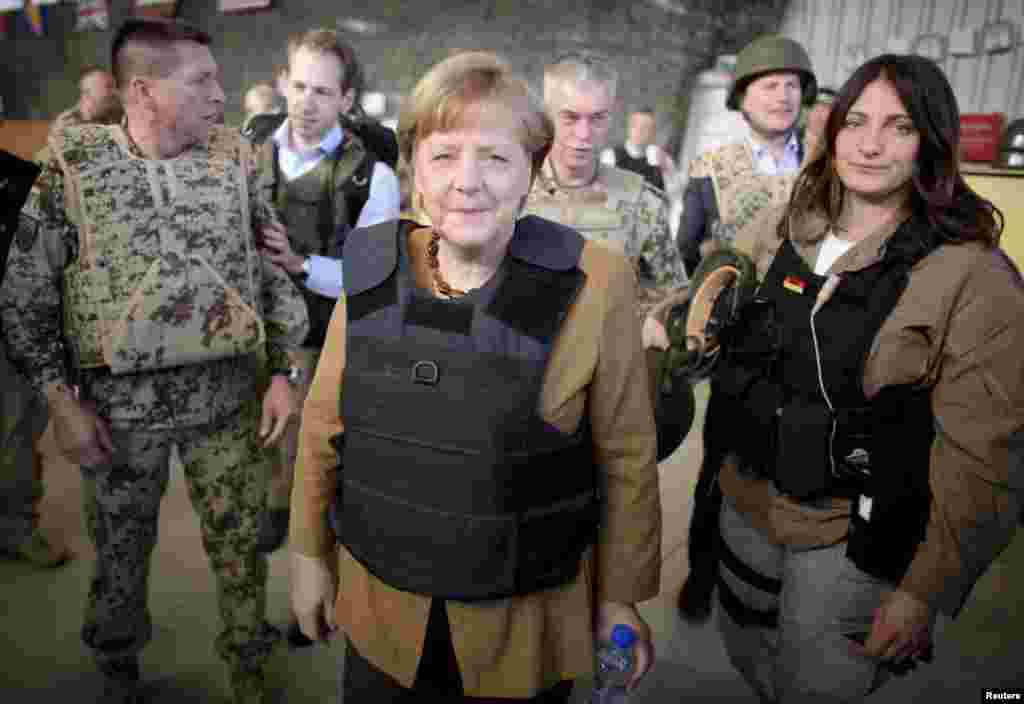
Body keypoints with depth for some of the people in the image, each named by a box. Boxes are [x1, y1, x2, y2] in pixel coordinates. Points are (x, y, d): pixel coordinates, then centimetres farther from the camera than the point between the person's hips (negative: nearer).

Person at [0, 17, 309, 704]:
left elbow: (278, 271, 3)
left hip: (228, 396, 1)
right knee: (121, 546, 17)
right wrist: (62, 399, -6)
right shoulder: (72, 166, -6)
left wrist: (283, 373, -3)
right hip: (119, 403, 0)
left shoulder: (239, 158, 0)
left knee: (239, 543, 10)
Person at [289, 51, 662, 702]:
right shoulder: (370, 270, -8)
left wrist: (621, 597, -1)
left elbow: (626, 457, -9)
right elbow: (325, 423, 3)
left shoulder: (594, 285, -18)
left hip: (523, 627, -2)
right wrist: (309, 552, 10)